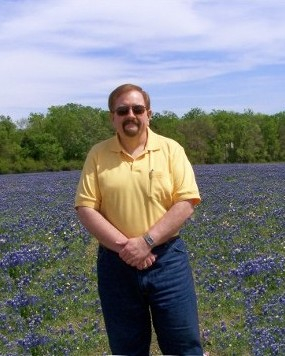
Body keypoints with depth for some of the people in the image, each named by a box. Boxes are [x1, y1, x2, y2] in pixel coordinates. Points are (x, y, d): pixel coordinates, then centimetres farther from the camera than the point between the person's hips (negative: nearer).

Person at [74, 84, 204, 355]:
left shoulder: (171, 149, -2)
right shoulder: (97, 155, 0)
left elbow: (186, 203, -8)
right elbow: (85, 209, -4)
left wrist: (147, 242, -17)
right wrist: (123, 246, -14)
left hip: (168, 258, -1)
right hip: (117, 262, 1)